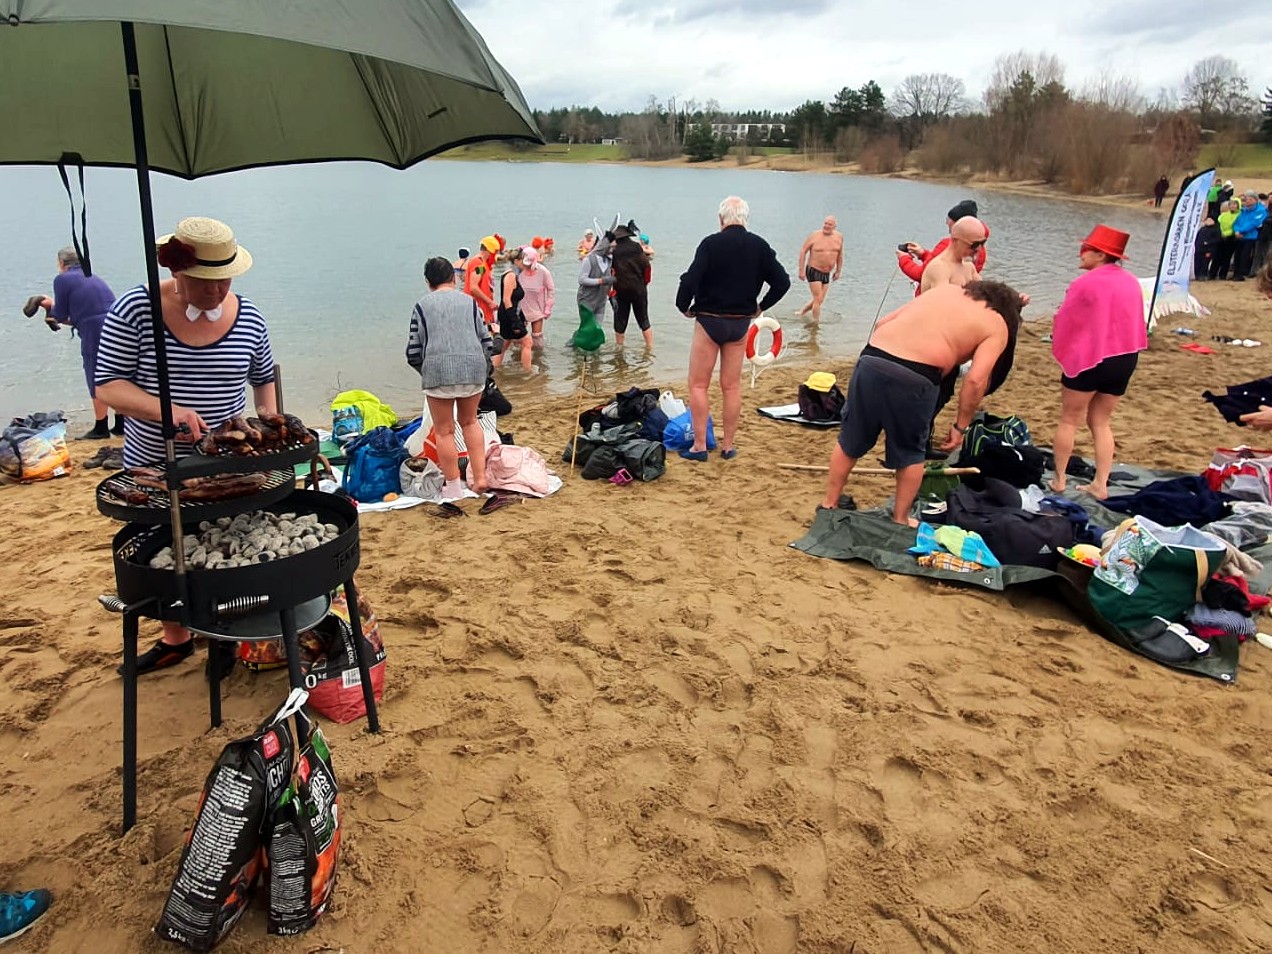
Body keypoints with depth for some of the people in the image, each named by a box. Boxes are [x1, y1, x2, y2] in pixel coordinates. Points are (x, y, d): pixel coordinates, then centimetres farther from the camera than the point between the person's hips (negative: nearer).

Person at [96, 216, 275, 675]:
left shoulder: (248, 319, -5)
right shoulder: (135, 309, -11)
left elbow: (265, 379, 12)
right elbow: (109, 385, -13)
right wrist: (167, 410, -30)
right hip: (152, 468, 0)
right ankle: (175, 638, 40)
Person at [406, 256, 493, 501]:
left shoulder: (422, 305, 5)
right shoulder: (469, 301, 12)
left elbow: (413, 352, 2)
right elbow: (488, 342, 9)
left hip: (438, 371, -3)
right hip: (474, 369, 3)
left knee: (444, 431, 8)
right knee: (469, 422, 22)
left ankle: (454, 488, 14)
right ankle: (480, 477, 15)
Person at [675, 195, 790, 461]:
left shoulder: (711, 244, -13)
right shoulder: (759, 246, -1)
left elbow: (690, 280, -20)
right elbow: (782, 282, 0)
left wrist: (684, 307, -2)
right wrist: (761, 306, 11)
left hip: (709, 321, -4)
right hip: (741, 324, 4)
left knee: (698, 385, 5)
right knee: (732, 386, 11)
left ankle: (699, 446, 5)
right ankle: (728, 446, 17)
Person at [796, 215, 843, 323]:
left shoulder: (839, 237, 1)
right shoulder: (815, 236, -11)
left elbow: (840, 254, 14)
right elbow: (803, 251, -7)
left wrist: (838, 271, 15)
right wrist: (801, 270, -11)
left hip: (827, 273, 5)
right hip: (814, 271, -5)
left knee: (819, 300, 10)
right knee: (818, 299, -8)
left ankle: (801, 312, 30)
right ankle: (816, 323, 5)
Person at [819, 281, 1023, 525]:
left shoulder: (945, 288, 27)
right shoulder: (997, 326, 12)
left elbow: (883, 322, 22)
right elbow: (975, 381, -2)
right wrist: (960, 426, 8)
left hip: (871, 360, 5)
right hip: (915, 377, -4)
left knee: (851, 441, 19)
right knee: (911, 453, 18)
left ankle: (829, 504, 33)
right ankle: (900, 520, 30)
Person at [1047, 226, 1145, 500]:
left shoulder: (1085, 283, -14)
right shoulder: (1132, 283, 6)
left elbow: (1065, 323, -7)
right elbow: (1137, 323, 12)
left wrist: (1061, 353, 7)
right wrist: (1125, 350, 20)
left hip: (1088, 359, -6)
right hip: (1125, 359, 6)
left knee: (1069, 420, 7)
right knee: (1100, 422, 14)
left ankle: (1059, 479, 12)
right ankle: (1100, 484, 10)